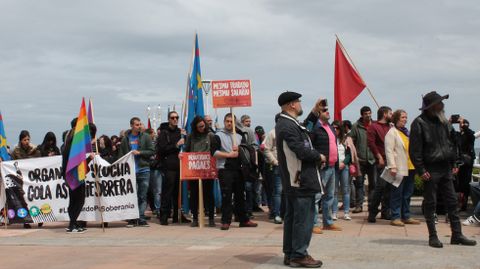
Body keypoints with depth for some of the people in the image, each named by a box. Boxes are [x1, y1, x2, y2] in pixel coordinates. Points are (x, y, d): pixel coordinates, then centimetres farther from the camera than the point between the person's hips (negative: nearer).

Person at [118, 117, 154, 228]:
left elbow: (151, 151, 1)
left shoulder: (145, 137, 5)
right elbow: (121, 155, 8)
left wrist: (139, 153, -11)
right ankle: (132, 219, 7)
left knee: (143, 197, 2)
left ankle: (141, 219, 6)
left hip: (144, 170, 0)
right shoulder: (126, 138, 7)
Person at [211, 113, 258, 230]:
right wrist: (229, 155, -12)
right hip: (225, 169, -5)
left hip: (238, 169, 5)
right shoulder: (218, 136, 2)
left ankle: (244, 220, 15)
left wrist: (239, 150, -2)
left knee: (240, 195, 9)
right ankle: (226, 221, -1)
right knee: (226, 196, -6)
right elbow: (213, 152, -9)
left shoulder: (239, 136, 18)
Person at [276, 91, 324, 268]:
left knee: (291, 217, 14)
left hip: (292, 181, 11)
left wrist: (314, 113, 19)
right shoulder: (288, 126, -21)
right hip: (302, 180, -11)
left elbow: (304, 131, 21)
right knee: (304, 218, -5)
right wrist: (319, 156, -8)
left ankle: (290, 254, 20)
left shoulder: (285, 123, 12)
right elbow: (302, 151, -25)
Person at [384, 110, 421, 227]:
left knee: (407, 194, 11)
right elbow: (389, 151, -13)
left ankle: (406, 216, 19)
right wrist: (392, 167, -21)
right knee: (397, 193, -3)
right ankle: (395, 217, 1)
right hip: (399, 169, -8)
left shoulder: (406, 132, 19)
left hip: (410, 168, 8)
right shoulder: (392, 133, -5)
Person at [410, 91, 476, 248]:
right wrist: (421, 170, -16)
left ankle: (457, 235, 16)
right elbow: (414, 149, -13)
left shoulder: (444, 122, 12)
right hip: (430, 170, -7)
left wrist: (454, 163, 13)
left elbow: (452, 143, 20)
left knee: (452, 202, 8)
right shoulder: (420, 123, -10)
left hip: (446, 169, 7)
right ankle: (433, 237, 9)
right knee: (430, 204, 1)